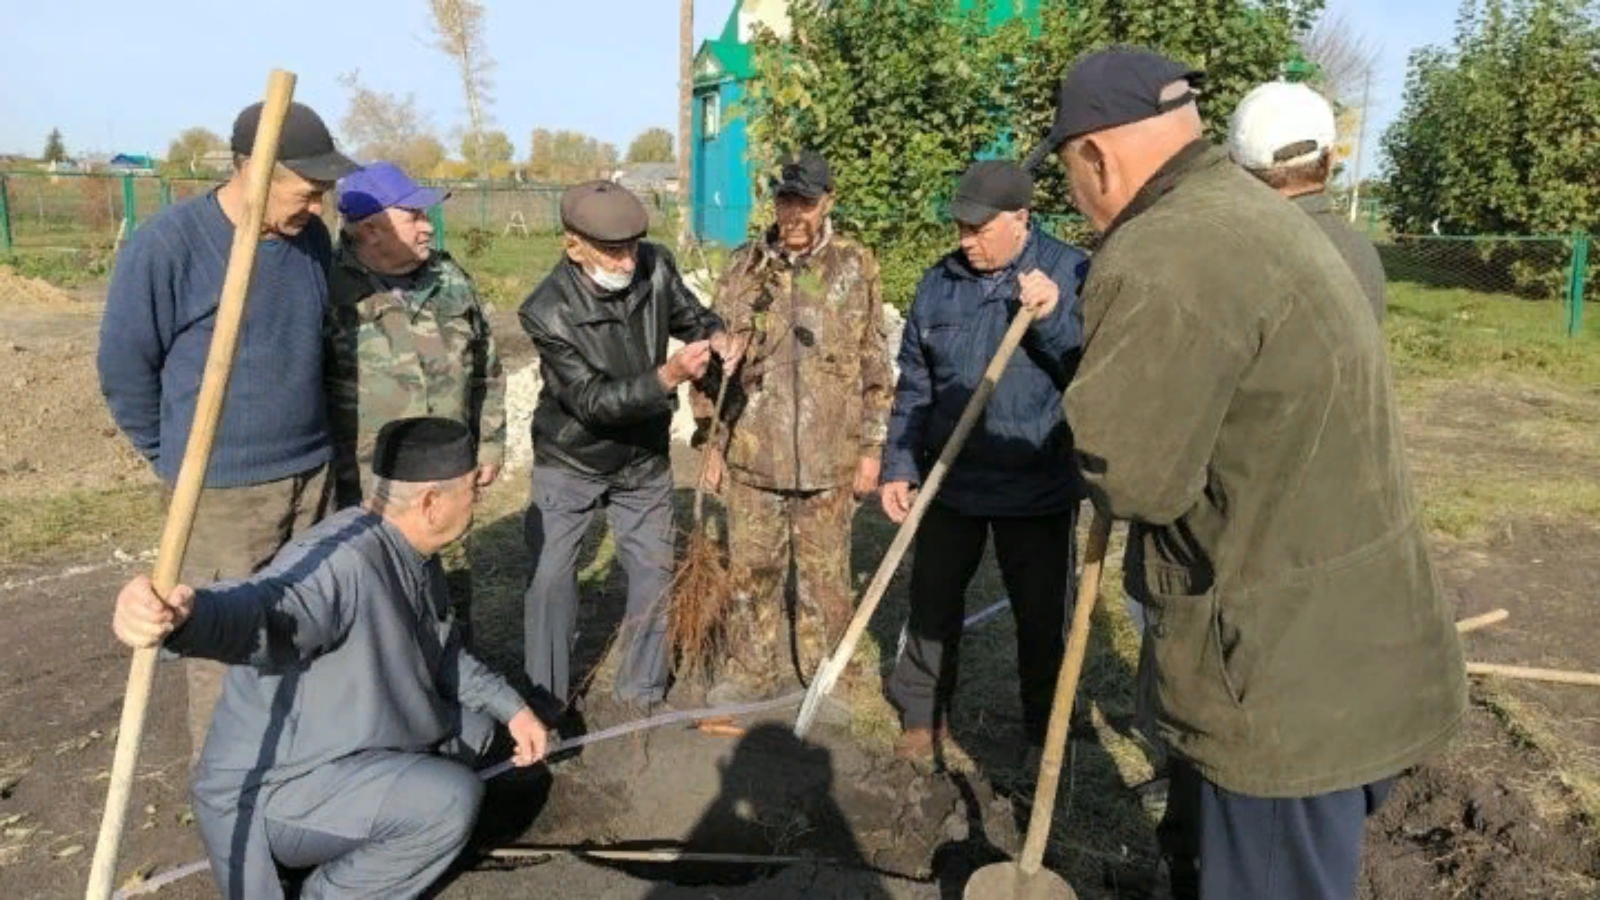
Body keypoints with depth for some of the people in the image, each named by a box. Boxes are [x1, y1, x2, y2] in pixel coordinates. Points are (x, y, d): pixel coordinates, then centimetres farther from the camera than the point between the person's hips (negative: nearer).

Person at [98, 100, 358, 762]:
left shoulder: (311, 237, 0)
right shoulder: (167, 244, -15)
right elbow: (124, 369, -5)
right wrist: (179, 459, 3)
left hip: (315, 472, 5)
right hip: (222, 489, -5)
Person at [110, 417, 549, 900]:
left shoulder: (412, 554, 1)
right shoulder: (341, 562, -30)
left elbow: (443, 654, 17)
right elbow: (259, 612, -51)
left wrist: (510, 707, 12)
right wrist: (186, 618, -72)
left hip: (349, 747, 10)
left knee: (472, 726, 12)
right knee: (450, 799, -25)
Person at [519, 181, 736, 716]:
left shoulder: (654, 267, -16)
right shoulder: (548, 312, -27)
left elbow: (690, 315, 3)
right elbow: (592, 401, -28)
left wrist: (714, 336, -21)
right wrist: (667, 377, -42)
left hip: (644, 461, 4)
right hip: (569, 465, -3)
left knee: (654, 573, 11)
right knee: (550, 577, 3)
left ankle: (643, 692, 31)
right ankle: (547, 700, 24)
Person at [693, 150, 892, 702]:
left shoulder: (855, 267, -1)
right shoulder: (745, 267, 5)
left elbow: (875, 365, 1)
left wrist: (871, 448, -1)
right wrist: (712, 442, 7)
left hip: (829, 459, -2)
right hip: (753, 455, 2)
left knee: (824, 576, 10)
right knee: (750, 571, 12)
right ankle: (752, 669, 31)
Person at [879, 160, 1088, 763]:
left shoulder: (1072, 275, -8)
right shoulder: (940, 282, 2)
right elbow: (914, 388, 7)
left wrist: (1052, 317, -27)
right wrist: (898, 467, 3)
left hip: (1038, 488, -3)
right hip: (948, 482, 3)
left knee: (1042, 621, 11)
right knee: (932, 606, 15)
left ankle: (1046, 736, 31)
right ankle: (922, 718, 34)